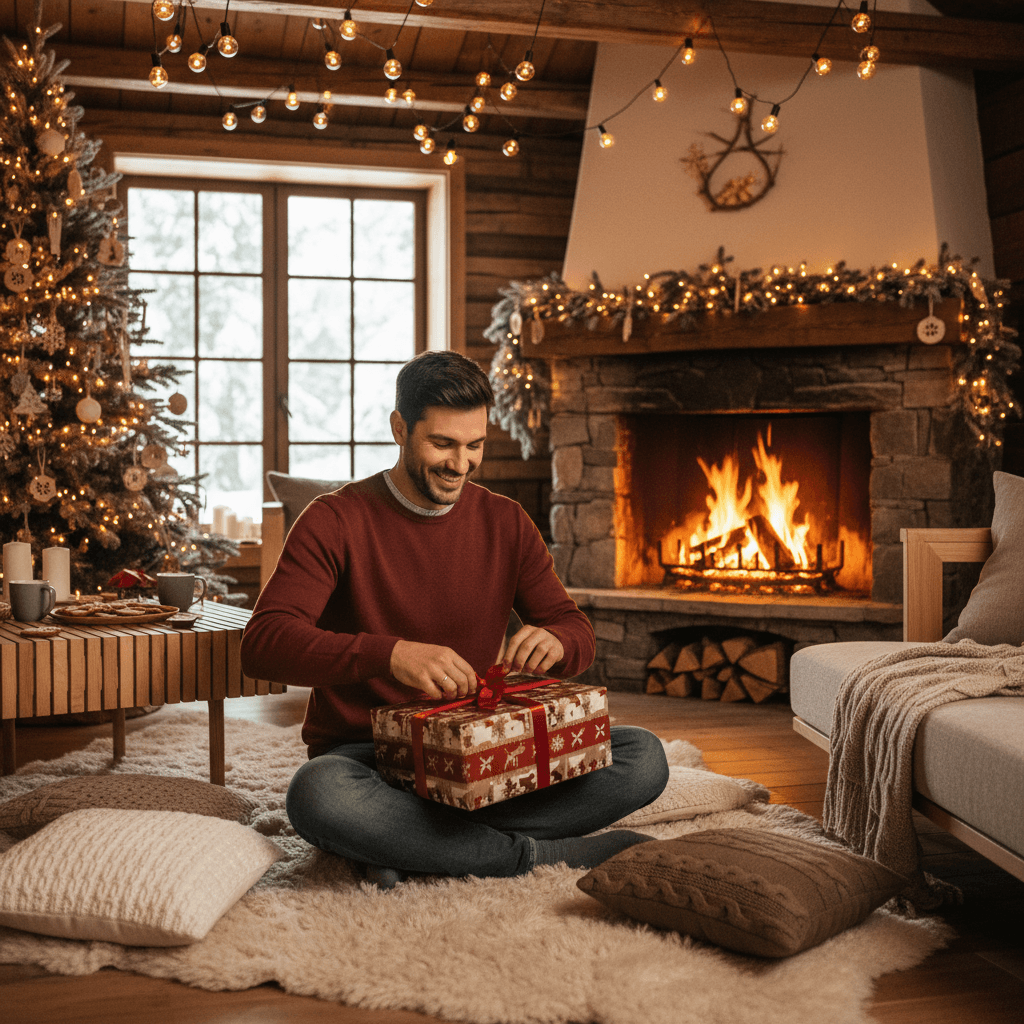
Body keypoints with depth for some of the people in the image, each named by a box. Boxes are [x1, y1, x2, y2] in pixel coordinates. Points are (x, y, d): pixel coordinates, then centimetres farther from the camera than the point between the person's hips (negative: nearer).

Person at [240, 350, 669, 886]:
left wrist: (554, 641, -19)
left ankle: (407, 843, -21)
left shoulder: (506, 523, 7)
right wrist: (390, 654, -36)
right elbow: (262, 644, -19)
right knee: (317, 794, -39)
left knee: (643, 757, -17)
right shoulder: (336, 521, -6)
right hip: (364, 755, -4)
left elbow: (578, 630, 8)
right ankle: (539, 853, -23)